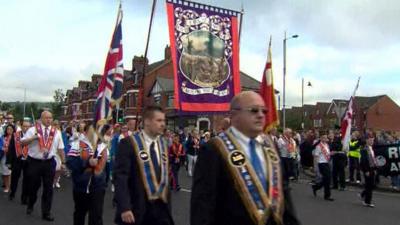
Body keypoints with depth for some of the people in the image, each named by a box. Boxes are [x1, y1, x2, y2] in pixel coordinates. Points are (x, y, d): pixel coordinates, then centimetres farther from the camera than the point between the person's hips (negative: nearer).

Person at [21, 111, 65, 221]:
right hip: (34, 162, -1)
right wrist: (34, 137, -21)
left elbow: (60, 148, 6)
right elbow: (23, 142, -5)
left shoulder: (56, 132, 3)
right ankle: (30, 205, 42)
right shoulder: (33, 130, -3)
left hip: (49, 163, 1)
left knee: (48, 188, 5)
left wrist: (63, 162, 4)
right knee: (33, 186, 14)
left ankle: (46, 212, 15)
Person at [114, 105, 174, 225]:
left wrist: (167, 202, 14)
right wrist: (124, 207, -22)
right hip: (136, 209, -5)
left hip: (161, 207, 5)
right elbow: (120, 176, -14)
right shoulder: (129, 143, -9)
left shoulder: (163, 144, 9)